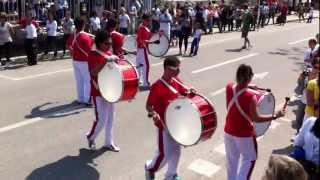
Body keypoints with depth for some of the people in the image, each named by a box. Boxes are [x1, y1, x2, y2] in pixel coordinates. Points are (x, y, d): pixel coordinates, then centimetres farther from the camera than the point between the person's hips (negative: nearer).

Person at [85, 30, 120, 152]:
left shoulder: (109, 53, 8)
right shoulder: (93, 55, -15)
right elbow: (93, 73, -31)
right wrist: (106, 60, -37)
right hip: (98, 92, -8)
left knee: (110, 117, 14)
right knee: (101, 119, -5)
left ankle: (108, 142, 27)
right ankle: (91, 137, 23)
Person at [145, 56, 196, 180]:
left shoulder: (176, 81, -1)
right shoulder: (157, 86, -22)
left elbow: (185, 92, 10)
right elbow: (148, 105, -18)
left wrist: (190, 92, -12)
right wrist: (153, 114, -37)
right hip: (163, 125, -7)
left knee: (176, 151, 16)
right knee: (164, 154, 2)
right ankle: (150, 168, 32)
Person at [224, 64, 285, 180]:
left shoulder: (229, 88, -12)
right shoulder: (251, 96, -27)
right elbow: (256, 118, -19)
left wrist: (247, 87, 5)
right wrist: (275, 116, -12)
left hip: (228, 131, 5)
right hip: (244, 134, -5)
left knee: (231, 159, 23)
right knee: (249, 159, 20)